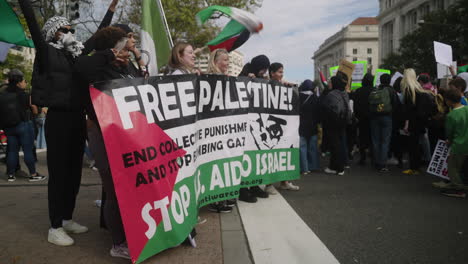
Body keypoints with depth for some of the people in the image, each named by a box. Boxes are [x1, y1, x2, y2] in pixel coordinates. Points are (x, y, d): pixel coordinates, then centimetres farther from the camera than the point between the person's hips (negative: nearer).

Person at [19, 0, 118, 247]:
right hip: (58, 118, -6)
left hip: (78, 117, 6)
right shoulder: (47, 52, 0)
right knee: (58, 172, -3)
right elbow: (32, 23, -11)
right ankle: (55, 228, 7)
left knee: (74, 171, 11)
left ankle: (67, 219, 24)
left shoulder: (77, 53, 15)